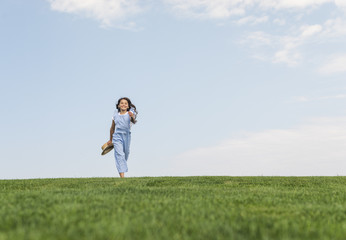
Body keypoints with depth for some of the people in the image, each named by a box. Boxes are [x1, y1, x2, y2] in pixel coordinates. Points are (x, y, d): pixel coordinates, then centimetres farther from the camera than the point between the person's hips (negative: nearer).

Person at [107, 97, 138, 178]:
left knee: (126, 154, 12)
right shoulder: (115, 114, 4)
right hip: (117, 136, 0)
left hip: (126, 136, 0)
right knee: (119, 155, -13)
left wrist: (132, 117, -50)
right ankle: (122, 176, -21)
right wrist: (110, 139, 24)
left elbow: (133, 121, -26)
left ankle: (123, 166, 44)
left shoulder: (130, 113, -3)